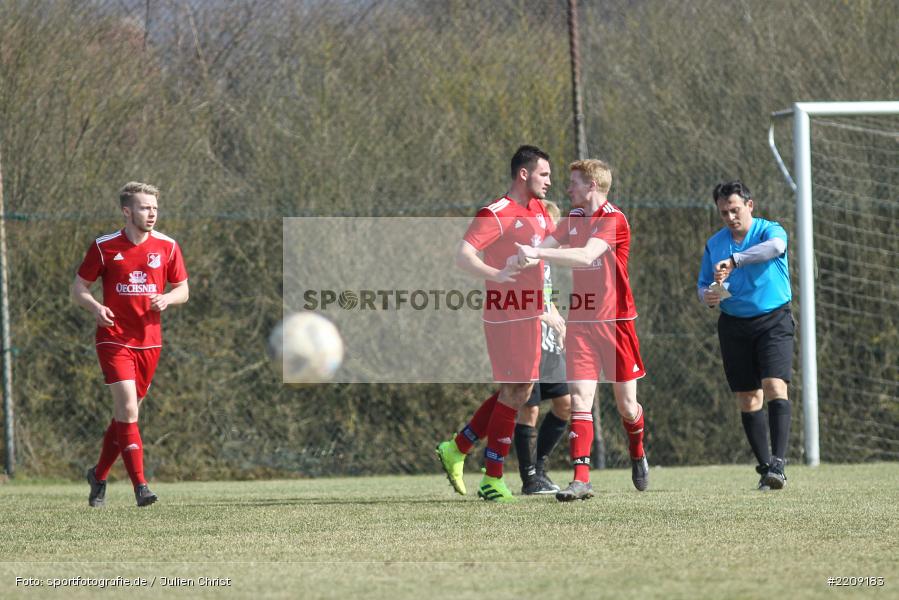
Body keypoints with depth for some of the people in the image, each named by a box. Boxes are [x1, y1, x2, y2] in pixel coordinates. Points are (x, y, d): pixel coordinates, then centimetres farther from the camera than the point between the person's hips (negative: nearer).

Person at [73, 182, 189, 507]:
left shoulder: (167, 246, 3)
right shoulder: (104, 247, -4)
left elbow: (183, 290, 10)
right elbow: (79, 288, 3)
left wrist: (166, 299, -13)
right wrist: (95, 307, -18)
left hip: (149, 342, 3)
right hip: (114, 339, -3)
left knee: (126, 413, 10)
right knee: (128, 409, -16)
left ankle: (99, 474, 29)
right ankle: (140, 486, -18)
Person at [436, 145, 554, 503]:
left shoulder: (539, 211, 11)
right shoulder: (496, 215, -15)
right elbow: (462, 256, -26)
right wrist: (496, 275, -42)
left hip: (529, 315, 9)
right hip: (507, 316, -9)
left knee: (519, 393, 12)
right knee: (513, 395, -7)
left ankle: (456, 450, 22)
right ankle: (492, 480, 0)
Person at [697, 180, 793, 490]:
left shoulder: (770, 230, -6)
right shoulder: (714, 244, 9)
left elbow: (774, 246, -31)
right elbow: (702, 285, 15)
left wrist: (734, 261, -41)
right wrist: (708, 296, -11)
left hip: (773, 321, -4)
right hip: (734, 326, 4)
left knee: (775, 386, -19)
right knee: (748, 398, 3)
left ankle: (778, 462, -24)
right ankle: (765, 468, 10)